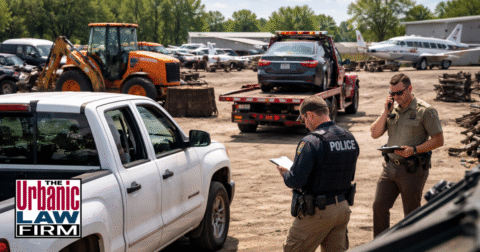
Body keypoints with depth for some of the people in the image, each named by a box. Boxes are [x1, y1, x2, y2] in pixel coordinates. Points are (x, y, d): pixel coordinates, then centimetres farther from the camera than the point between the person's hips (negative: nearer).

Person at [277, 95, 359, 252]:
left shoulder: (311, 142, -19)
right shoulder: (350, 139, 6)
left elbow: (295, 181, -23)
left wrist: (285, 174, 0)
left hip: (317, 212, -7)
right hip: (342, 208, 7)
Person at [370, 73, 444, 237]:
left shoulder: (425, 111, -8)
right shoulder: (391, 109, 9)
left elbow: (438, 140, -9)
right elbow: (374, 134, 5)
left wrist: (414, 150, -21)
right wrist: (386, 112, -6)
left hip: (412, 170, -5)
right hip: (390, 167, 5)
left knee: (412, 214, 4)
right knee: (379, 207, 4)